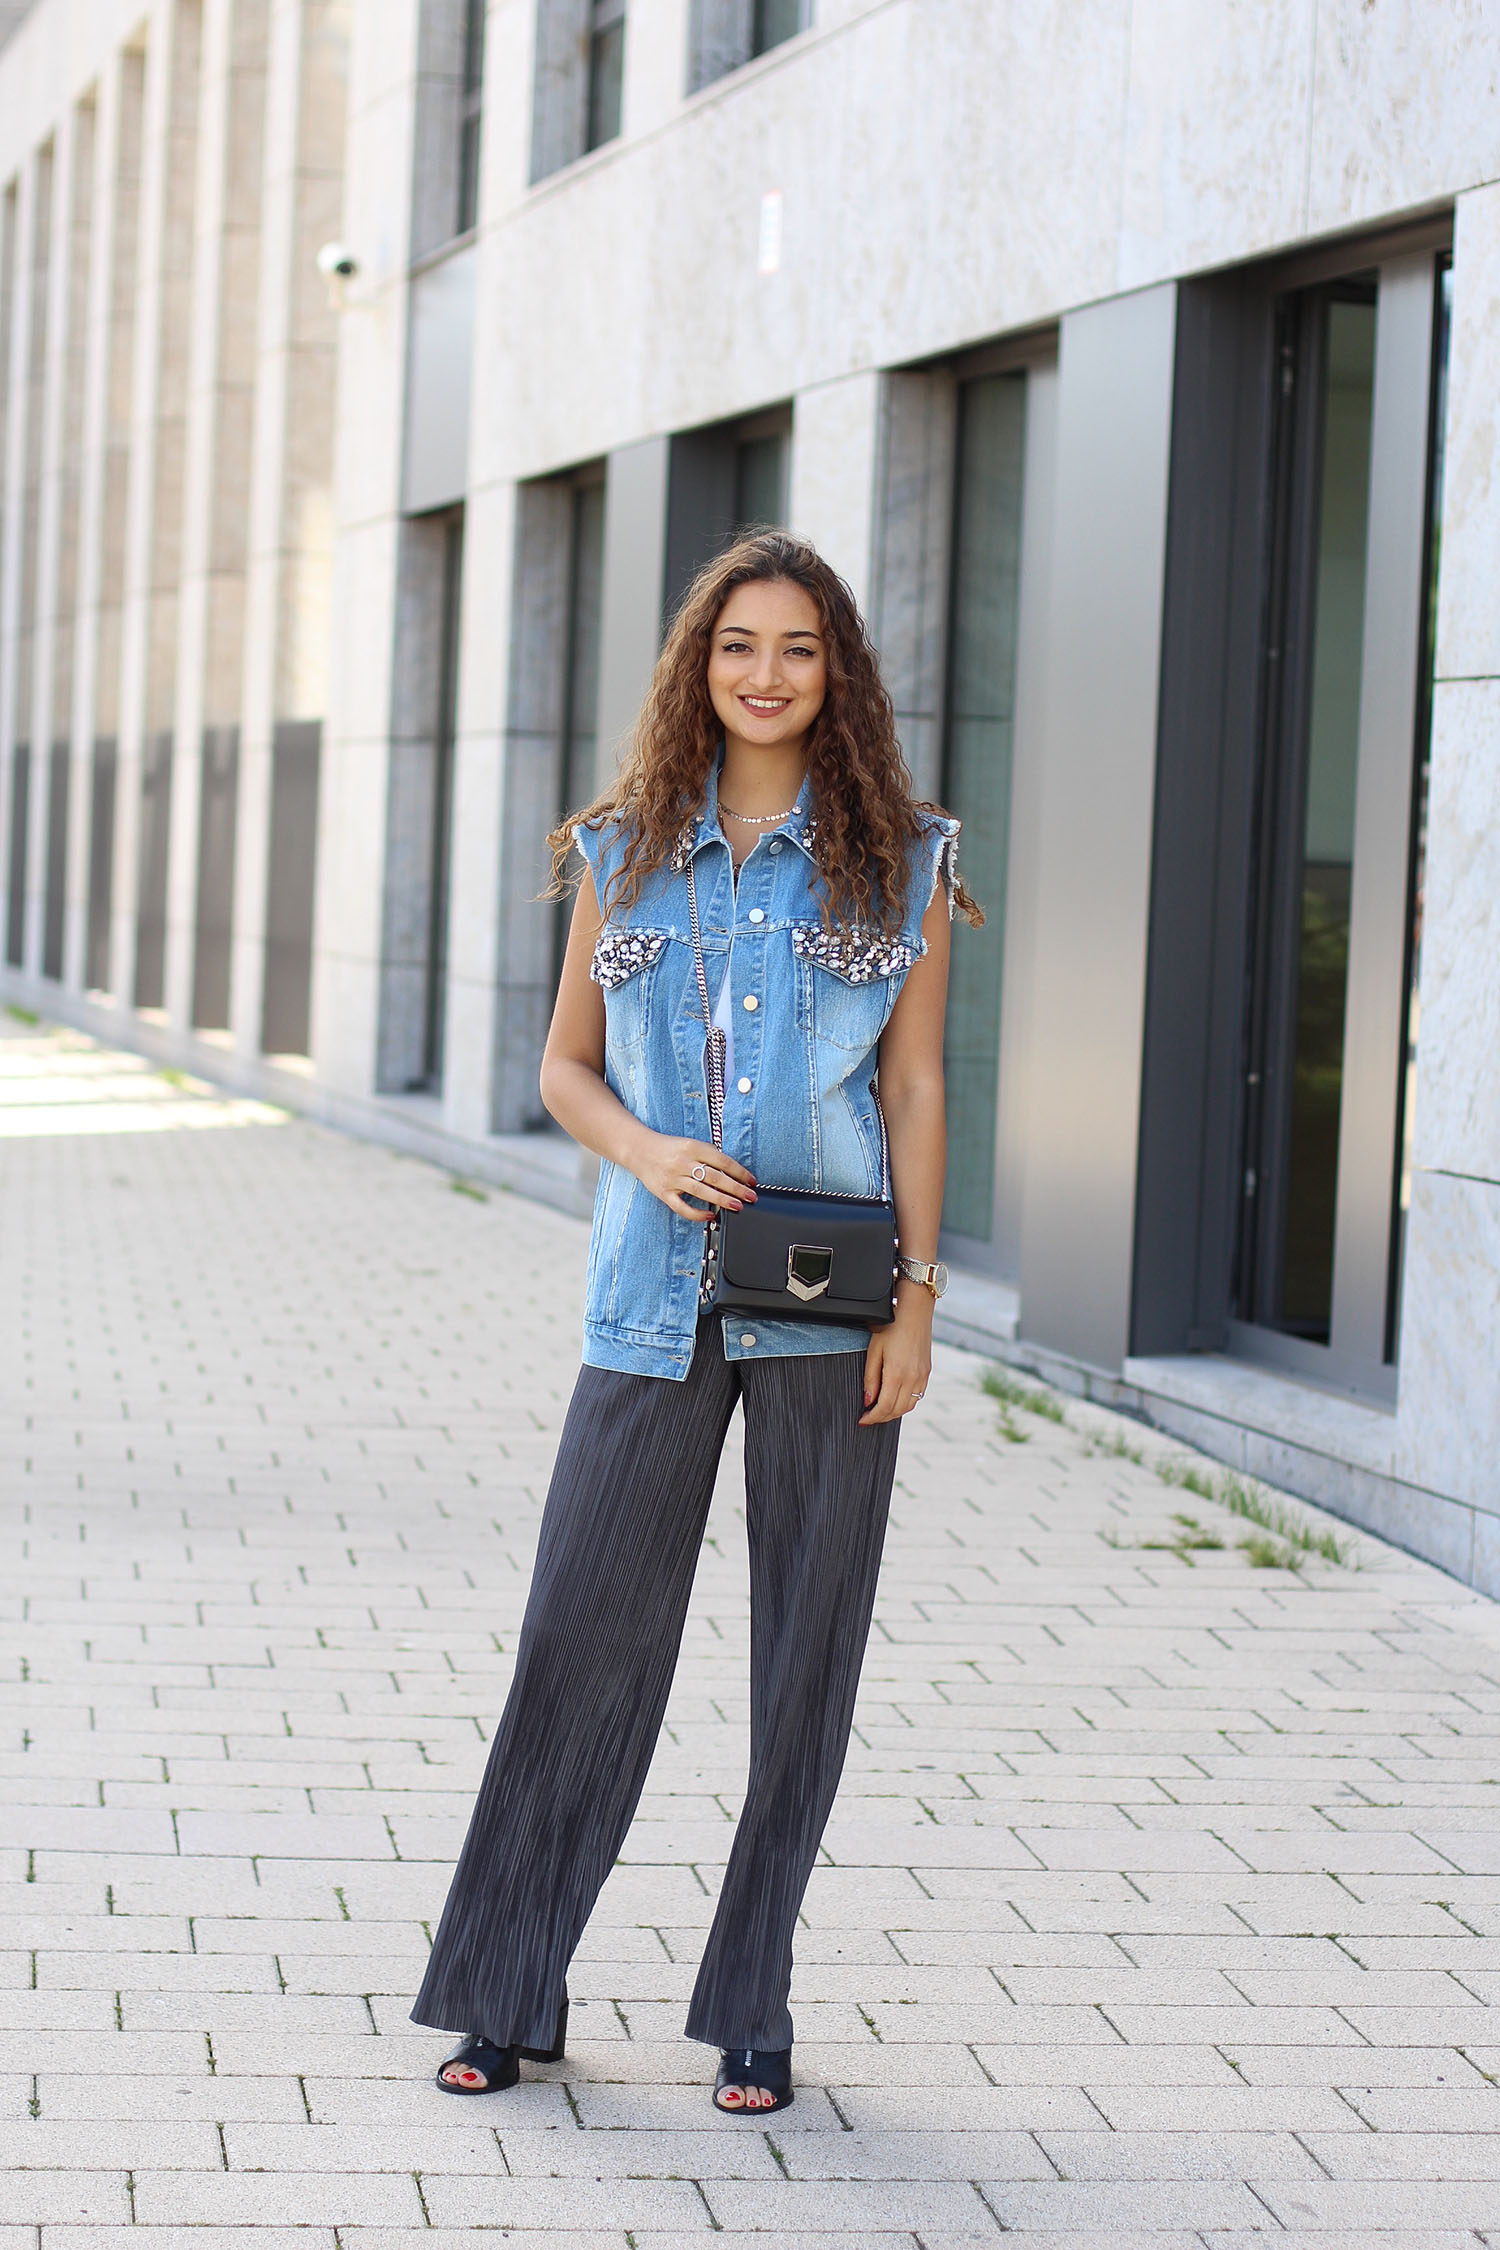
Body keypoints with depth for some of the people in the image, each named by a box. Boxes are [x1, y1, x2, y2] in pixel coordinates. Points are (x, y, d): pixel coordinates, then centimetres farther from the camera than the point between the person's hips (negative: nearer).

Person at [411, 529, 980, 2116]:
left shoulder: (899, 859, 4)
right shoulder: (627, 851, 8)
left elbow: (913, 1087, 3)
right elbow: (567, 1063, 12)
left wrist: (916, 1294, -4)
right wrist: (646, 1153, -8)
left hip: (828, 1307, -1)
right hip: (657, 1299, 1)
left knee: (805, 1655, 4)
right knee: (585, 1636, 1)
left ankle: (752, 2014, 16)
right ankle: (506, 1997, 13)